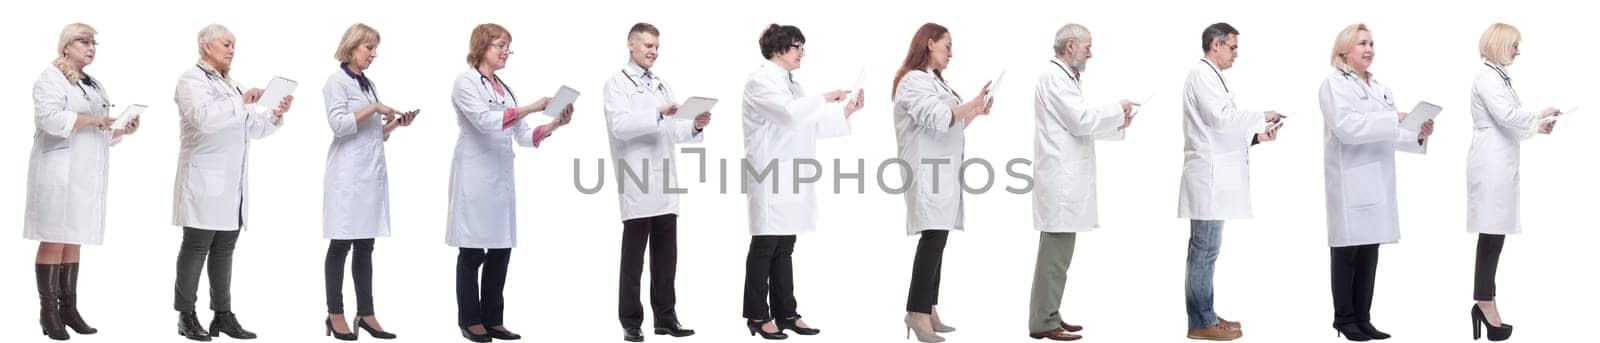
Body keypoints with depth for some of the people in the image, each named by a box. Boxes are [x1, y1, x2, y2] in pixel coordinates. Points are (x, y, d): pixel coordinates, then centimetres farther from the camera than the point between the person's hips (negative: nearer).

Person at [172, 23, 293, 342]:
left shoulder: (231, 84, 21)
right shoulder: (192, 80, -5)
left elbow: (252, 127, 19)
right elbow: (203, 118, -23)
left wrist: (275, 114, 2)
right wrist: (241, 102, -28)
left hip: (232, 184, 8)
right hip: (204, 182, -8)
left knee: (224, 250, 8)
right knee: (195, 249, -3)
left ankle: (223, 315, 10)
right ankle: (186, 316, 2)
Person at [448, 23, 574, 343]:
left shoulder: (504, 88, 17)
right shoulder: (466, 83, -4)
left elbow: (524, 136, 13)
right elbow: (485, 121, -19)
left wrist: (555, 124, -3)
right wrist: (531, 108, -22)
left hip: (502, 177, 7)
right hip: (475, 176, -7)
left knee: (500, 251, 6)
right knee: (472, 251, -1)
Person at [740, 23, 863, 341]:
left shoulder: (790, 84, 19)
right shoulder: (760, 81, -9)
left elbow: (811, 126, 17)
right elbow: (789, 113, -23)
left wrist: (847, 111, 8)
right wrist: (825, 98, -14)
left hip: (791, 179, 8)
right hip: (769, 178, -8)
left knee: (784, 249, 10)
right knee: (764, 247, -3)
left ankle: (785, 313, 13)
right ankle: (758, 316, 3)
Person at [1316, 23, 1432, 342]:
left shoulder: (1380, 88, 19)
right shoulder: (1335, 84, -4)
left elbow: (1388, 134, 17)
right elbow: (1346, 127, -18)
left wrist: (1417, 135, -1)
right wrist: (1393, 118, -20)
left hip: (1377, 181, 7)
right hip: (1350, 181, -7)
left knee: (1369, 251, 6)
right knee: (1347, 250, -2)